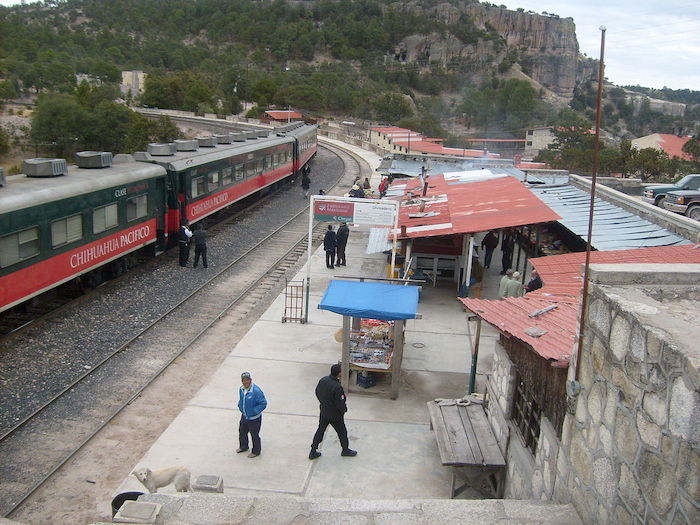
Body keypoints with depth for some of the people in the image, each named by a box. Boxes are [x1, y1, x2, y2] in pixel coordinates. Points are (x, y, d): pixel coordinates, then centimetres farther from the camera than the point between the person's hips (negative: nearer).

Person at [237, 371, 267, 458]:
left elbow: (263, 404, -24)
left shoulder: (256, 391, -29)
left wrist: (254, 411, -23)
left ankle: (256, 452, 32)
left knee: (254, 435, 10)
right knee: (242, 432, 25)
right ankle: (243, 447, 51)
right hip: (244, 416, 7)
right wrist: (240, 406, 4)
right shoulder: (241, 389, -4)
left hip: (254, 418, -7)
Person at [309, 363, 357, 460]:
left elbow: (317, 392, 5)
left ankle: (313, 451, 27)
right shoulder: (337, 387, -33)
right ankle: (345, 450, 38)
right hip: (335, 415, -6)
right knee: (342, 432, 17)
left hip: (323, 412, 6)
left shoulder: (323, 380, -11)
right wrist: (344, 409, -4)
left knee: (320, 430, 20)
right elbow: (340, 404, -26)